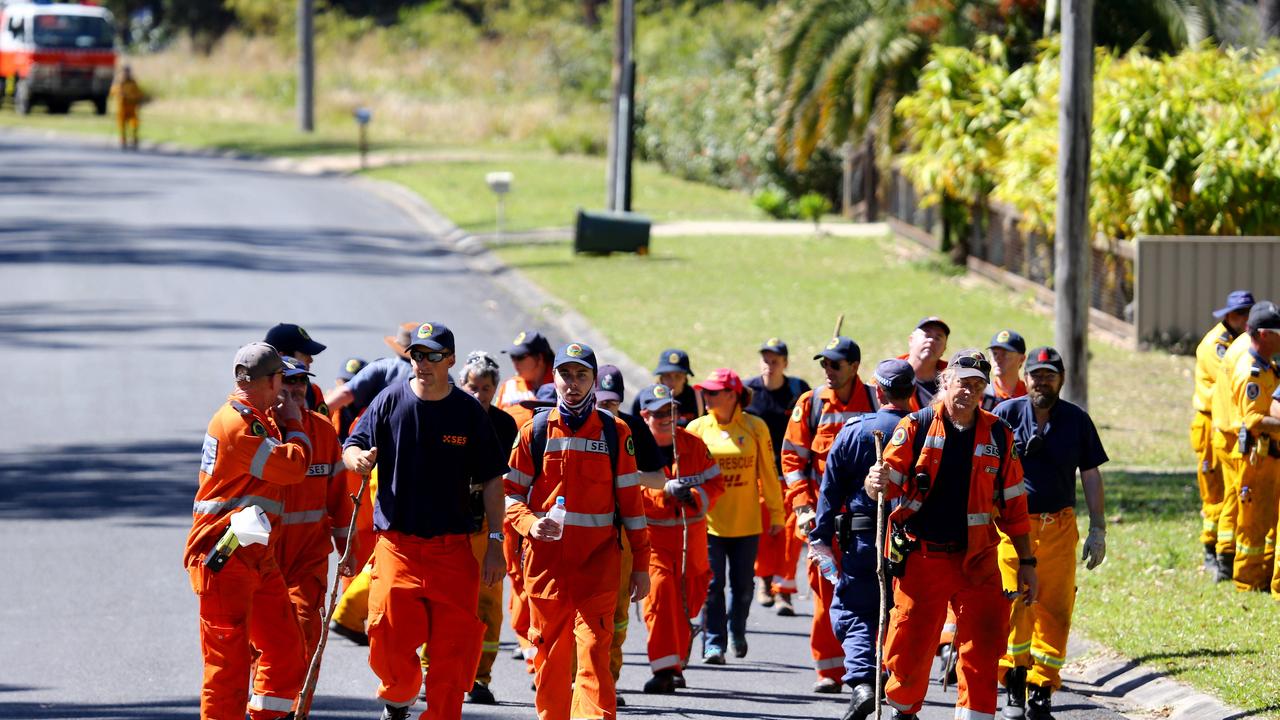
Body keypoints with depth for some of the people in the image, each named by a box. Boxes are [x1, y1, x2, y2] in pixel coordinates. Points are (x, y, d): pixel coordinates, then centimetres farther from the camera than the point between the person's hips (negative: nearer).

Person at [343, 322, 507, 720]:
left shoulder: (469, 412, 2)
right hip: (397, 543, 0)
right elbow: (351, 449, 3)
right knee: (389, 640, -5)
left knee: (454, 646, -5)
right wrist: (358, 458, -23)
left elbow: (491, 479, 7)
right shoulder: (389, 402, 2)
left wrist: (495, 542, 1)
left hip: (453, 548, 0)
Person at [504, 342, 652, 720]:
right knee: (550, 657, 6)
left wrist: (640, 564, 5)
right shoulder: (535, 431, 6)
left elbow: (630, 500, 8)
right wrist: (531, 524, -14)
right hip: (545, 559, 1)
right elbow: (512, 493, 7)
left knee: (594, 654, -12)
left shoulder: (615, 433, 5)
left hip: (598, 561, -1)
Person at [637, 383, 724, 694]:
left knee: (687, 601, 10)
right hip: (653, 536, -4)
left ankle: (676, 666, 29)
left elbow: (716, 483, 6)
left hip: (691, 536, 4)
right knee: (659, 592, -20)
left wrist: (695, 497, -15)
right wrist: (665, 492, -29)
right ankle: (663, 669, -22)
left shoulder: (694, 444, 4)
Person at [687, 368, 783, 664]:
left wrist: (776, 512, 6)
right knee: (712, 584, -6)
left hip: (746, 522, 0)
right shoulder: (697, 428, 0)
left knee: (742, 584, 9)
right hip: (708, 520, 0)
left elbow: (768, 472, 4)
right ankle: (714, 642, -1)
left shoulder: (755, 428, -1)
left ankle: (737, 632, 33)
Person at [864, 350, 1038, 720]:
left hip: (977, 560, 2)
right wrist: (876, 482, -31)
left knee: (983, 647, -7)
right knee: (910, 648, 1)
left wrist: (1026, 561, 11)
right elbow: (883, 486, -6)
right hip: (921, 557, -2)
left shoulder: (998, 435, 6)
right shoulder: (915, 427, -1)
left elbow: (1013, 503, 11)